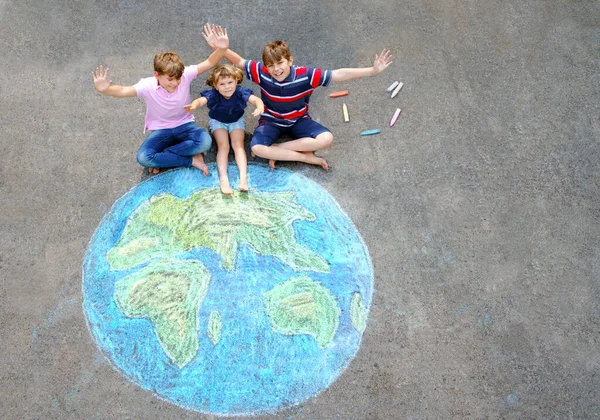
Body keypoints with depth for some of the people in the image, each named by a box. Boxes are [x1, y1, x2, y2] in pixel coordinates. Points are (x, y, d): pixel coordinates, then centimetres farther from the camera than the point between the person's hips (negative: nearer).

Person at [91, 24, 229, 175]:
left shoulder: (185, 75, -18)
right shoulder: (148, 86, -21)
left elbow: (209, 63, -25)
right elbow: (123, 91, -33)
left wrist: (221, 49, -46)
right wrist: (104, 89, -55)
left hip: (184, 125, 1)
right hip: (161, 130, -1)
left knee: (205, 142, -33)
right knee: (143, 158, -27)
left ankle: (162, 158, -16)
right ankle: (191, 160, -16)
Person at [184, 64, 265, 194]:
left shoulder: (240, 93, -26)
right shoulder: (213, 95, -28)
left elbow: (255, 99, -39)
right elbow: (201, 100, -44)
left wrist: (260, 107, -64)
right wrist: (194, 106, -69)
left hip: (236, 121, 1)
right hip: (217, 121, -1)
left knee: (238, 145, -17)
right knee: (223, 145, -19)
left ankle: (243, 176, -30)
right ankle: (223, 177, -30)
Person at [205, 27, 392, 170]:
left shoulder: (305, 75, -27)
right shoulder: (262, 73, -23)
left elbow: (339, 74, -28)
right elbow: (239, 62, -12)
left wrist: (373, 70, -33)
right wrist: (220, 48, -30)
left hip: (298, 120, 0)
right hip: (271, 121, 0)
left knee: (326, 139, -26)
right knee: (257, 148, -31)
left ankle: (276, 149, -17)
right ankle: (307, 157, -19)